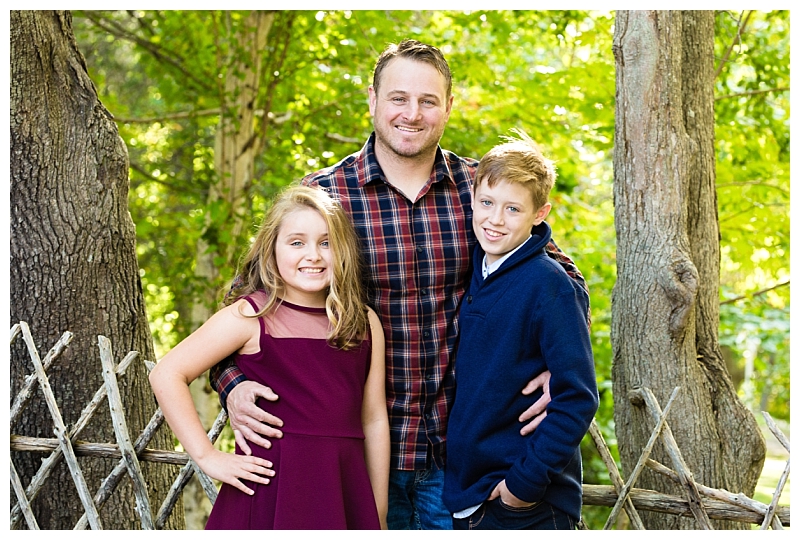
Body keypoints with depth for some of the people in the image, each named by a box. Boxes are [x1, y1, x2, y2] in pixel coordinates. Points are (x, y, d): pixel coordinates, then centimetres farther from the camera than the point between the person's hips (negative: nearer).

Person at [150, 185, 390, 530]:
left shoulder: (365, 323, 7)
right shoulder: (249, 317, -6)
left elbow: (374, 419, 8)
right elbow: (167, 375, -7)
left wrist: (379, 519, 10)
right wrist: (207, 457, -10)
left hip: (344, 490, 4)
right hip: (272, 487, -3)